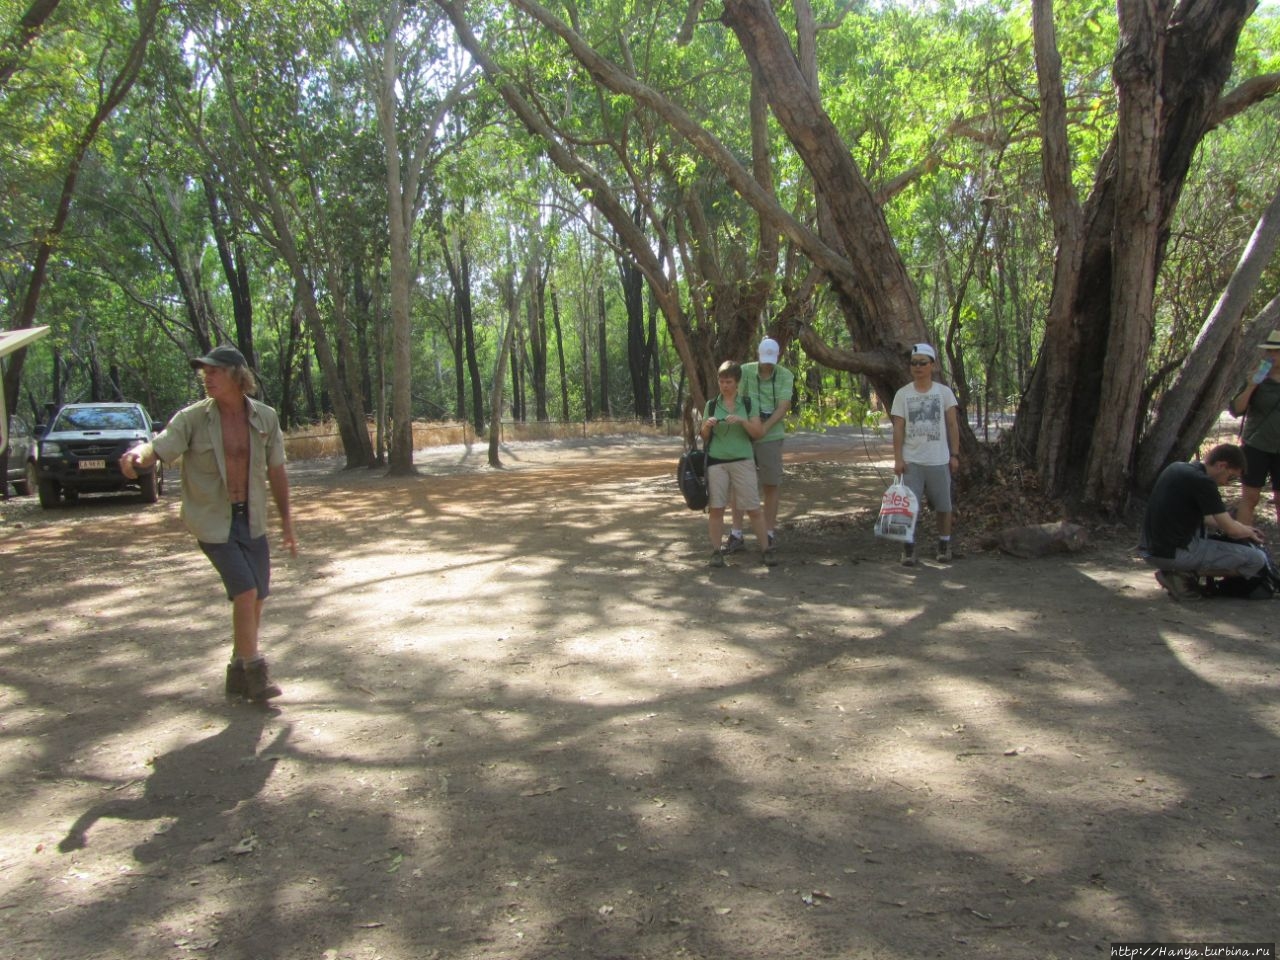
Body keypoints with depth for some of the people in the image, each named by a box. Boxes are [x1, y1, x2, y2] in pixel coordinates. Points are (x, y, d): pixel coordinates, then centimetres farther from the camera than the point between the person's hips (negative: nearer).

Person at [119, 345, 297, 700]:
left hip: (252, 520, 4)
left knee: (256, 598, 9)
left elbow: (276, 472, 7)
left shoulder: (265, 418, -1)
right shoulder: (193, 418, -9)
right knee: (245, 593, -14)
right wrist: (137, 453, -45)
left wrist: (287, 522, 11)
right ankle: (254, 670, 2)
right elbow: (159, 448, -21)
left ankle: (238, 674, 27)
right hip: (213, 521, -4)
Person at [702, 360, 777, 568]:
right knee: (715, 508, -1)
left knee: (753, 508, -1)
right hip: (716, 461, 1)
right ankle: (716, 551, 6)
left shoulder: (748, 403, 4)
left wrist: (742, 421, -17)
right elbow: (704, 437, 10)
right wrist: (707, 426, -11)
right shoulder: (711, 405, 7)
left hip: (742, 461, -1)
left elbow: (758, 433, -1)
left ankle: (766, 549, 6)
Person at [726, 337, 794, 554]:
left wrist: (764, 428, -24)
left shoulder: (785, 376, -3)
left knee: (771, 485, 5)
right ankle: (736, 534, 3)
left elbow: (783, 407, -11)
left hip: (770, 436, 0)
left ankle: (769, 532, 15)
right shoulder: (745, 371, -3)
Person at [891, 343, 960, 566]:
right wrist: (898, 458, -8)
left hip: (939, 460, 0)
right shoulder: (902, 394, 1)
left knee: (943, 506, 8)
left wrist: (954, 454, -2)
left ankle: (944, 545, 24)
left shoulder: (944, 392, 1)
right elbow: (898, 428, -1)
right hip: (911, 460, 0)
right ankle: (908, 549, 5)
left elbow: (952, 425, 3)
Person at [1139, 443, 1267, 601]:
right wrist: (1249, 533, 14)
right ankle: (1186, 575, -5)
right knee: (1257, 559, -3)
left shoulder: (1175, 469, 13)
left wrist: (1242, 528, 25)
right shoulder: (1202, 482, -13)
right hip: (1173, 555, -9)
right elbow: (1231, 530, -8)